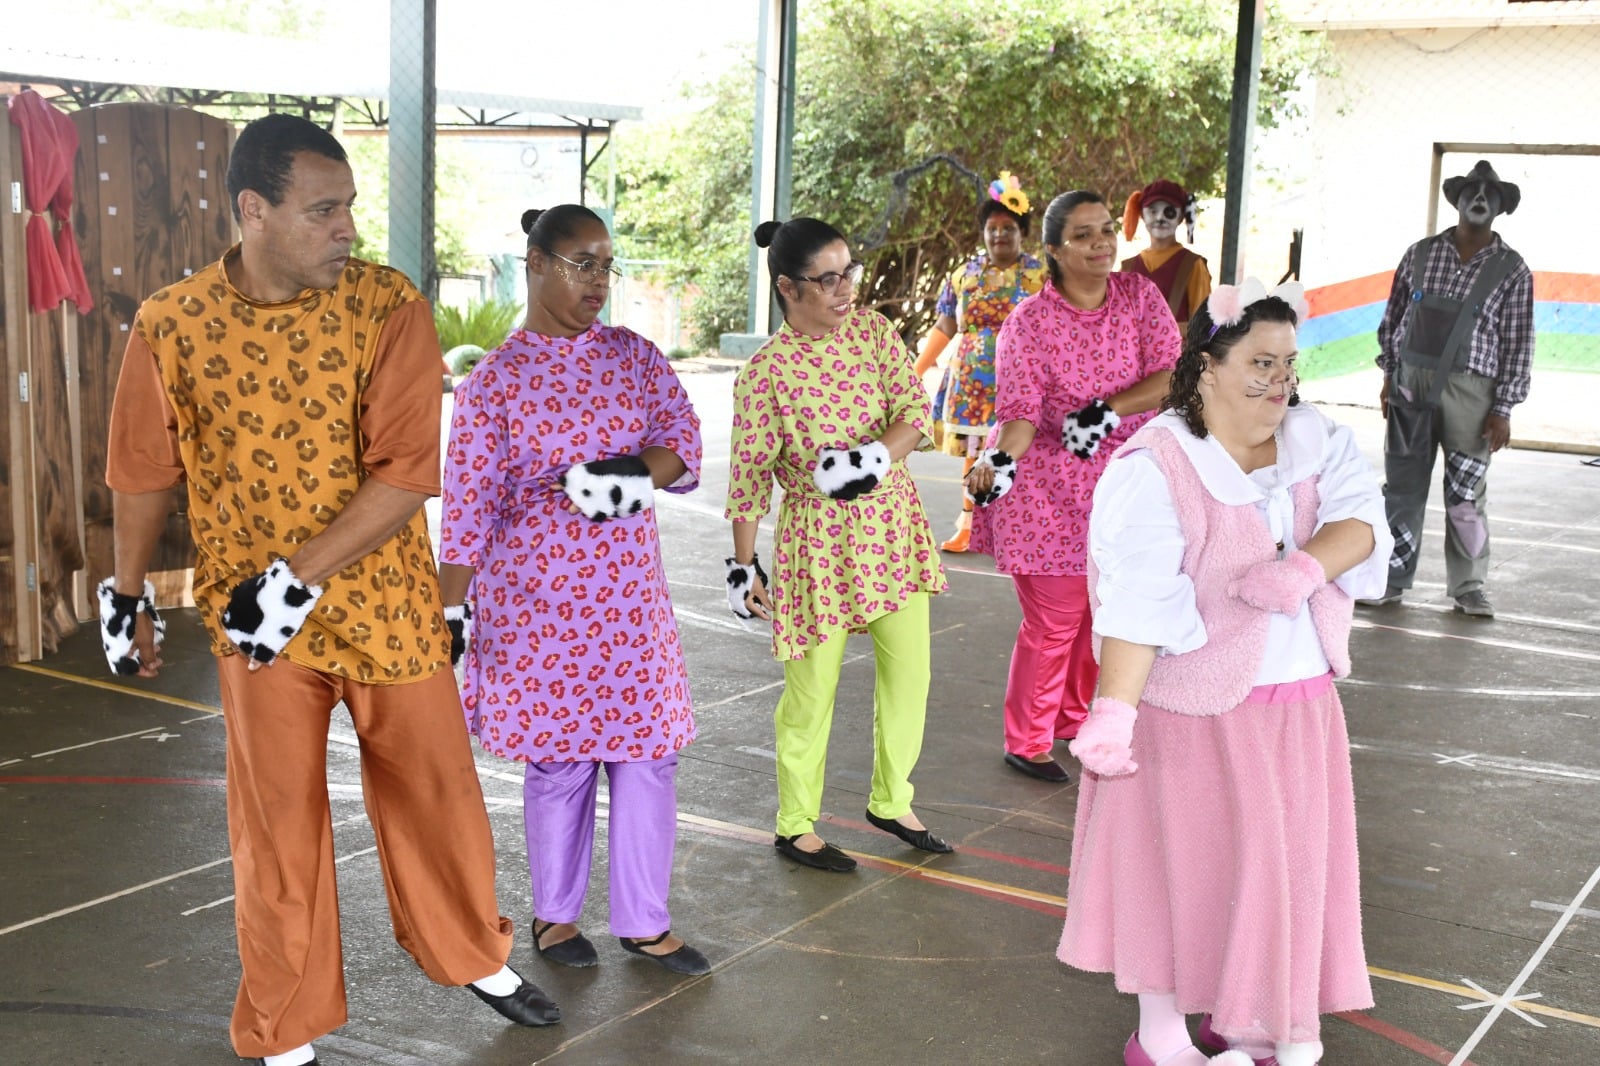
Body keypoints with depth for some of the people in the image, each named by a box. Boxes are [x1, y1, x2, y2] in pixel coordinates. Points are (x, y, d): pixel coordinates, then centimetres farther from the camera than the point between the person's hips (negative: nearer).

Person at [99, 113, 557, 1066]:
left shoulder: (391, 308, -12)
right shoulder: (170, 327, -8)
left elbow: (408, 473, -18)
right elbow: (145, 472, 6)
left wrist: (297, 576, -24)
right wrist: (128, 595, 14)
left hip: (388, 603, 0)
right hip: (252, 618, 0)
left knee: (435, 789, 14)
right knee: (278, 823, 9)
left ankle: (475, 956, 40)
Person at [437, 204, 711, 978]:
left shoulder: (636, 356, 6)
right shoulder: (493, 382, -6)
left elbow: (683, 442, 0)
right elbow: (468, 508, -9)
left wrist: (632, 472, -21)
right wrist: (450, 613, -14)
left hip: (630, 593, 4)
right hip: (538, 600, -4)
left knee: (648, 753, 5)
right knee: (559, 759, 6)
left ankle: (644, 921, 20)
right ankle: (554, 915, 27)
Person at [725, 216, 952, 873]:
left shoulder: (873, 331, 0)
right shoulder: (765, 371, -13)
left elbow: (916, 412, -5)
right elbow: (748, 478, -9)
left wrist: (872, 458, -24)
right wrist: (744, 566, -6)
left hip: (893, 527, 5)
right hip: (817, 540, -5)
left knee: (909, 672, 11)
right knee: (812, 689, 5)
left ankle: (891, 801, 32)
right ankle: (795, 827, 23)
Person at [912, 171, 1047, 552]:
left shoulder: (1041, 276, 0)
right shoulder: (964, 275, 9)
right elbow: (944, 328, 12)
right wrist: (914, 372, 8)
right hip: (971, 385, 3)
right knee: (973, 454, 4)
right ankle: (967, 525, 11)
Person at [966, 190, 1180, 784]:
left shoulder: (1140, 297, -3)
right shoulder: (1030, 322, -13)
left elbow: (1171, 377, -12)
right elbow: (1019, 414, -16)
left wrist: (1105, 411, -24)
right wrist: (998, 461, -35)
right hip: (1049, 489, -5)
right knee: (1054, 623, 0)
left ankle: (1075, 718, 39)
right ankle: (1026, 742, 19)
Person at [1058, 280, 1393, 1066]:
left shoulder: (1316, 443, 2)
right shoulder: (1155, 466, -18)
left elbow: (1360, 521, -12)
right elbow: (1136, 604, -25)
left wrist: (1305, 567, -32)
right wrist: (1113, 714, -31)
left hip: (1300, 704, 6)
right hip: (1196, 709, -6)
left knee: (1284, 862, 16)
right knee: (1183, 866, 5)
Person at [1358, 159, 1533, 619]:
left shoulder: (1512, 270, 0)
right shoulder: (1420, 254, 7)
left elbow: (1518, 343, -1)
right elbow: (1393, 317, 14)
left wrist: (1503, 409, -5)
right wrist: (1389, 375, 11)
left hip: (1469, 392, -2)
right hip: (1411, 386, 2)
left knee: (1466, 495, 2)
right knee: (1402, 488, 6)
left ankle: (1467, 588, 14)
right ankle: (1392, 580, 16)